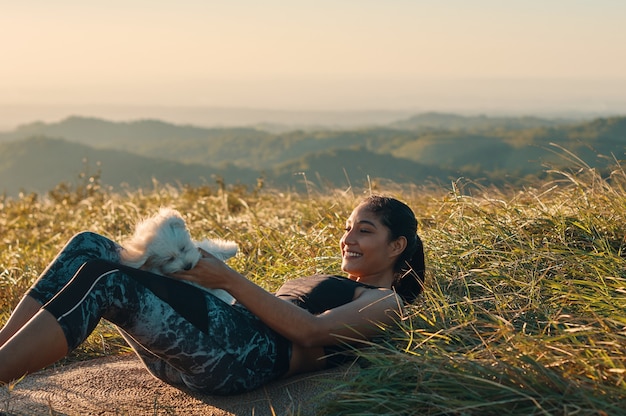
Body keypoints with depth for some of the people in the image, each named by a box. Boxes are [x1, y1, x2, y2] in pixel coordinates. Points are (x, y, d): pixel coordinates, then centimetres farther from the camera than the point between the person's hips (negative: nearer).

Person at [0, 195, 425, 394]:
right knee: (89, 246, -8)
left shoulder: (386, 302, 9)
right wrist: (192, 270, 8)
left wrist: (227, 279, -13)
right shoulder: (329, 284, 36)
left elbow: (308, 331, -10)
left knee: (107, 283, -28)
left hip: (247, 355, -9)